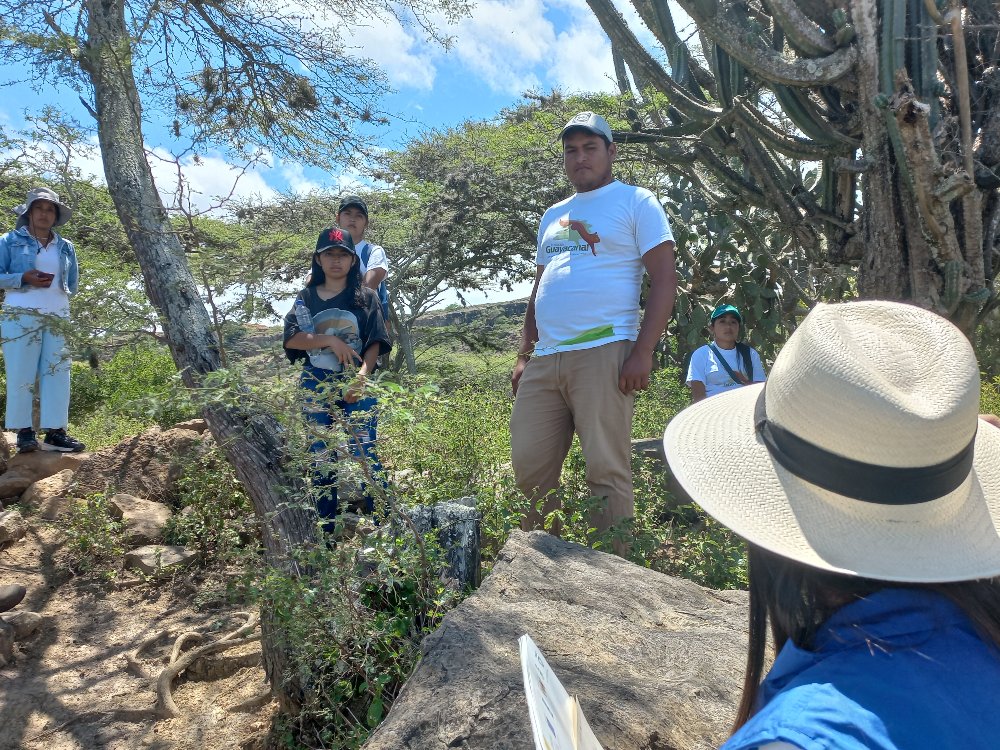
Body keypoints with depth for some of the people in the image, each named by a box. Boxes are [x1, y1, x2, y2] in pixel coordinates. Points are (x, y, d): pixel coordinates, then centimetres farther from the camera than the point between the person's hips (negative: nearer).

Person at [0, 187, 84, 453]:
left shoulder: (66, 247, 18)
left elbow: (73, 284, 22)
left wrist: (57, 289, 5)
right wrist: (24, 279, -15)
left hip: (58, 318, 4)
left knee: (57, 373, -1)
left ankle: (55, 431, 0)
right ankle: (24, 431, -1)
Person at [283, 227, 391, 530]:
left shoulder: (365, 296, 4)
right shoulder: (306, 298, 9)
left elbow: (375, 343, -2)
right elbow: (291, 338, -1)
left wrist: (361, 377, -17)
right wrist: (329, 340, -14)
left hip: (356, 386, -2)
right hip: (316, 387, 2)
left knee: (365, 454, -8)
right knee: (320, 457, 7)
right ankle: (324, 527, 19)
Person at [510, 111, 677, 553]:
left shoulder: (636, 202, 5)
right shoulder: (553, 216, 24)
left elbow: (665, 280, -3)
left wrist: (642, 352, -14)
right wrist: (524, 356, 17)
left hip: (601, 354, -6)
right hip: (543, 359, 6)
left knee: (607, 472, -5)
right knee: (529, 467, 6)